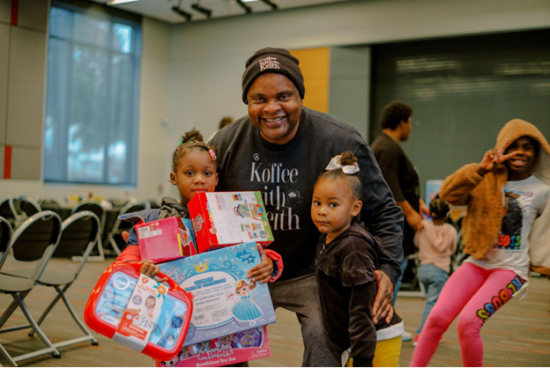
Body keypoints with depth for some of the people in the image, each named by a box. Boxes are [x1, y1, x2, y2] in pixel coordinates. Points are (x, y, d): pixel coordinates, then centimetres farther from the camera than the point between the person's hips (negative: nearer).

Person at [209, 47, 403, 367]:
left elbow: (384, 212, -8)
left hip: (314, 274, -3)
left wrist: (388, 268, -21)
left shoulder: (340, 143, -17)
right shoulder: (225, 145, -9)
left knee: (323, 340, -21)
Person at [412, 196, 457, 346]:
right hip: (439, 270, -3)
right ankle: (420, 336, -9)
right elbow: (452, 250, 9)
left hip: (423, 268, 3)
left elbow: (416, 242, 12)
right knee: (432, 303, -2)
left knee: (432, 301, 18)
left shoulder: (423, 226, -5)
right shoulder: (451, 231, -7)